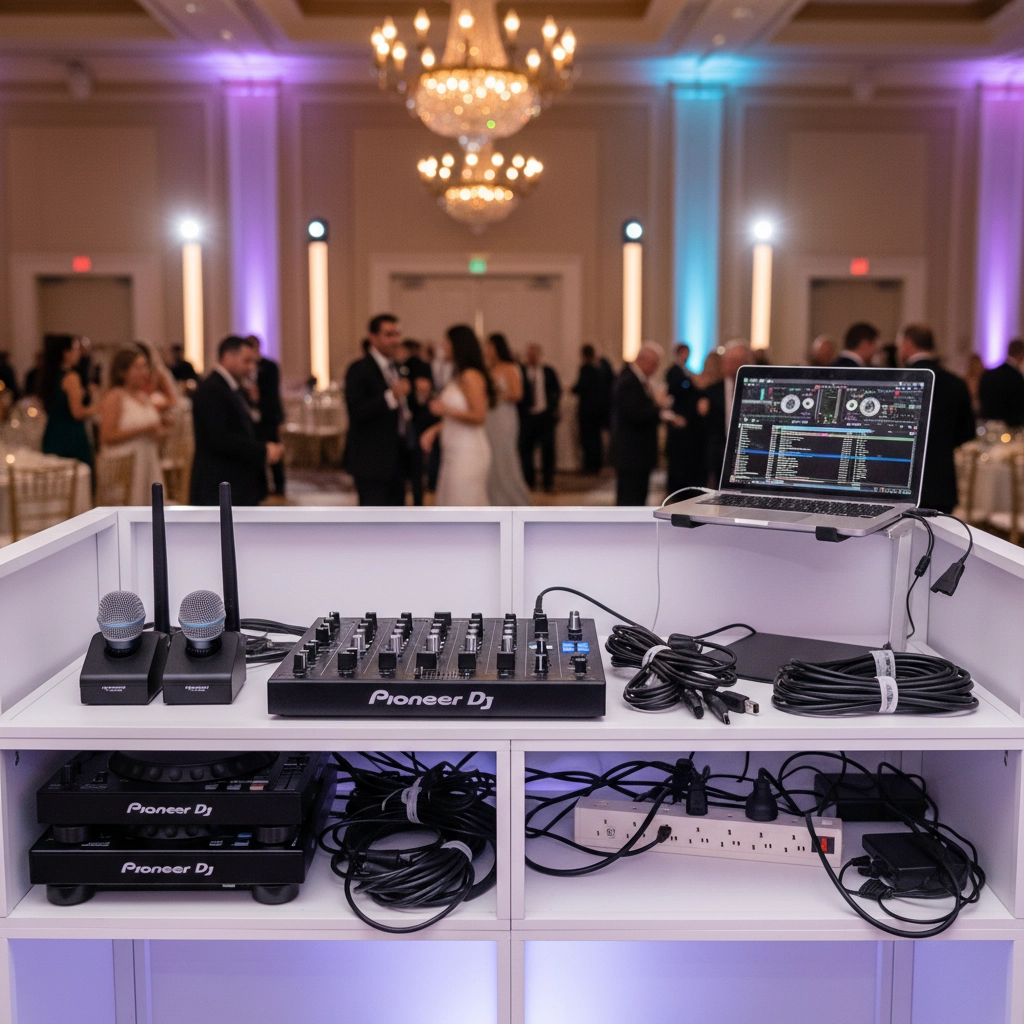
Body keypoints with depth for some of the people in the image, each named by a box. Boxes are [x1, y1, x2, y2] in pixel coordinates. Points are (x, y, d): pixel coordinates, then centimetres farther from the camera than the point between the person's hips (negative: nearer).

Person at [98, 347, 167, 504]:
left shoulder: (145, 397, 15)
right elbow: (107, 436, -15)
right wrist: (143, 430, -17)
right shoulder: (114, 397, -6)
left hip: (149, 466, 7)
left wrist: (159, 429, 5)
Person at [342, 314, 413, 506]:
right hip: (372, 460, -8)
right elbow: (357, 412, -22)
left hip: (397, 459, 8)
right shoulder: (359, 370, -11)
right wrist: (391, 396, -30)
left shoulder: (395, 368, 16)